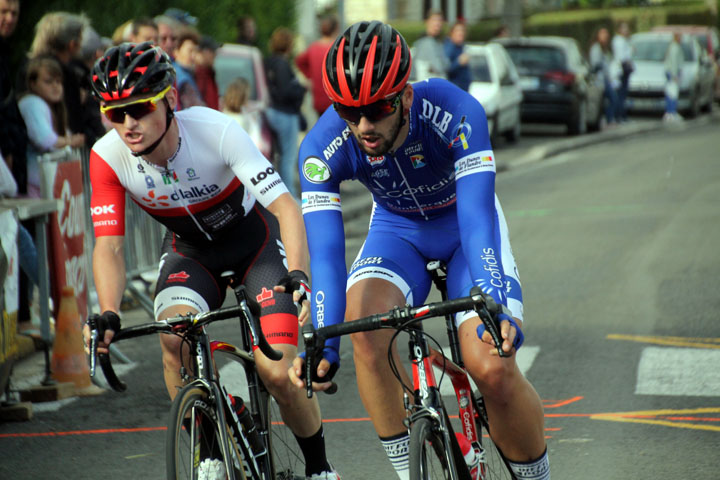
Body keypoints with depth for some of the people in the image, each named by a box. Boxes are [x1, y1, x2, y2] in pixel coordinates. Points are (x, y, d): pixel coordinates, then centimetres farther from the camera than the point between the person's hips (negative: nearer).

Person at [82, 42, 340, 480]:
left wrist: (298, 277, -54)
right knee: (174, 335, -29)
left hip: (254, 240, -3)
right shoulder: (108, 157, -24)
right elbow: (110, 246, -21)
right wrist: (108, 316, -40)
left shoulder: (216, 131, -33)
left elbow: (285, 207, -37)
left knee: (277, 373, -15)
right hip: (191, 251, 3)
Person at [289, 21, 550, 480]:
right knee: (365, 323, -30)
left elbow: (477, 220, -41)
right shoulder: (323, 148, -28)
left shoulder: (455, 113, -35)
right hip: (399, 230, 2)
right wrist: (323, 347, -45)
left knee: (494, 371, -20)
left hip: (463, 225, -2)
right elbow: (326, 253, -32)